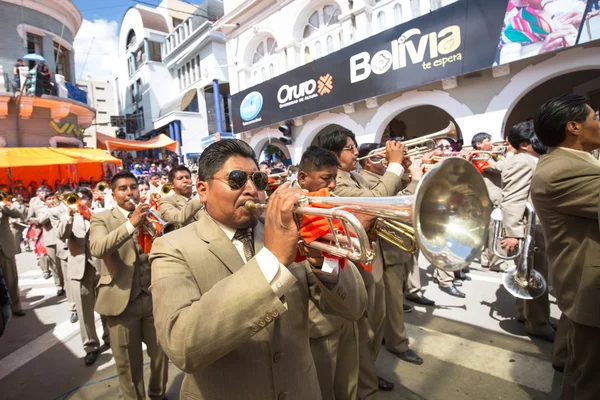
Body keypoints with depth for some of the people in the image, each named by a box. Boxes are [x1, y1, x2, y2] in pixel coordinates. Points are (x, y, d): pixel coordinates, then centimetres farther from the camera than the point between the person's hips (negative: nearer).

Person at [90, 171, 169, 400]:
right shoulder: (101, 218, -2)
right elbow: (97, 249, -21)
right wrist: (131, 223, -33)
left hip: (154, 296, 2)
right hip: (122, 300, -2)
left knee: (161, 353, 16)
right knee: (128, 362, 14)